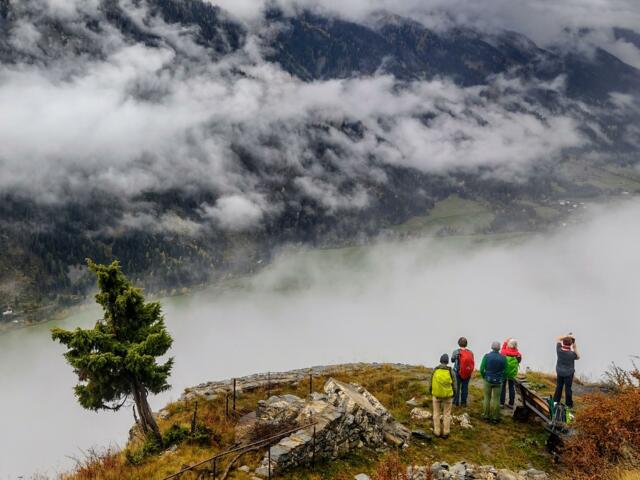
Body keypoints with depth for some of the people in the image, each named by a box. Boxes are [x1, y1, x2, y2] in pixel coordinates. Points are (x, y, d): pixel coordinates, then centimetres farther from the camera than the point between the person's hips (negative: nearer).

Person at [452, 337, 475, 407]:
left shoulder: (456, 352, -15)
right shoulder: (470, 352, -10)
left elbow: (452, 360, 0)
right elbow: (472, 362, -4)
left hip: (457, 372, -2)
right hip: (467, 373, 2)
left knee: (456, 387, 13)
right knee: (465, 387, 14)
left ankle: (456, 402, 19)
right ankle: (463, 402, 21)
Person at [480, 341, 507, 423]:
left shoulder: (487, 356, -10)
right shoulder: (503, 358, -8)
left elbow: (482, 369, -10)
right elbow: (505, 370, -5)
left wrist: (484, 377, 8)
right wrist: (502, 379, 12)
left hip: (488, 380, 0)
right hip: (498, 381, 0)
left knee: (487, 398, 12)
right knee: (496, 399, 8)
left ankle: (486, 416, 16)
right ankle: (495, 417, 12)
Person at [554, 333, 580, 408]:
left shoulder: (559, 350, -21)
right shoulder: (572, 354, -30)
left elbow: (558, 339, -5)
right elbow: (578, 357, -7)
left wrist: (567, 336, -13)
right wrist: (575, 349, -11)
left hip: (559, 371, 3)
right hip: (569, 373, -3)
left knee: (558, 387, 20)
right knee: (568, 388, 11)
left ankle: (555, 401, 30)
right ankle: (569, 404, 25)